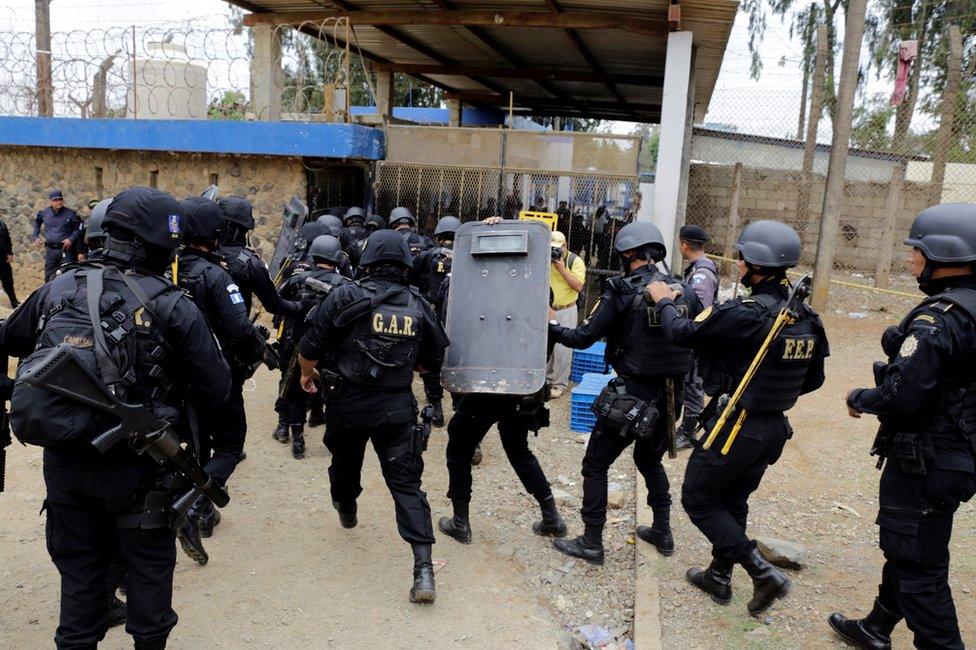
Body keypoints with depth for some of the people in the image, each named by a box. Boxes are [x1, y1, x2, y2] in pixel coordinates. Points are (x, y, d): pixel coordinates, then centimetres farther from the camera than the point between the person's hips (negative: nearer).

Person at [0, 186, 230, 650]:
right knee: (149, 563, 16)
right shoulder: (172, 307, -15)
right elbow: (216, 389, -11)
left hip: (63, 460, 4)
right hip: (134, 466, -4)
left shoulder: (59, 288, -1)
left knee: (78, 564, 21)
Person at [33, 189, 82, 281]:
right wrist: (35, 237, 13)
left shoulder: (70, 214, -2)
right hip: (50, 250, 4)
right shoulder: (44, 213, 8)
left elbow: (79, 228, 4)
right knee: (49, 278, 8)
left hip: (65, 250, -4)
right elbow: (36, 223, 26)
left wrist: (71, 239, -10)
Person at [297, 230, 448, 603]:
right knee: (406, 483, 3)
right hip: (397, 410, 1)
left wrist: (307, 374, 16)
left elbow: (309, 348, -6)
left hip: (348, 405, 0)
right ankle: (423, 569, -6)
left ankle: (346, 510, 56)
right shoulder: (419, 306, 0)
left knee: (345, 463, 27)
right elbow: (432, 363, 9)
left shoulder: (346, 296, -8)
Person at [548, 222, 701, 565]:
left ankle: (591, 543, 12)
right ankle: (662, 533, 34)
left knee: (595, 464, 9)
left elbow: (583, 337, -13)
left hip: (631, 396, -6)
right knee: (650, 460, 28)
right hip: (669, 396, 6)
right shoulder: (684, 292, 1)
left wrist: (552, 326, 3)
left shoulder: (622, 292, -14)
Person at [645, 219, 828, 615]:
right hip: (775, 427, 8)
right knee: (732, 502, 23)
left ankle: (764, 574, 3)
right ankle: (719, 578, 37)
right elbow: (813, 379, 9)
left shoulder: (746, 314, -25)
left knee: (697, 500, 9)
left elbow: (683, 332, -16)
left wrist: (663, 301, 3)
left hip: (735, 426, -8)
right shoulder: (806, 317, -1)